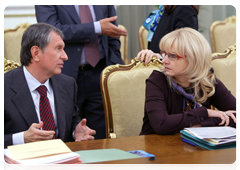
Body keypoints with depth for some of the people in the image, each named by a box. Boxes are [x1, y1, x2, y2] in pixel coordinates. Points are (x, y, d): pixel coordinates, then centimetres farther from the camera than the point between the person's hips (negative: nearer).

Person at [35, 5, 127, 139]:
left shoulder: (105, 6, 8)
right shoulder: (45, 6, -4)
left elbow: (112, 38, 14)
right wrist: (97, 28, -19)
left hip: (99, 74, 3)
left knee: (101, 137, 3)